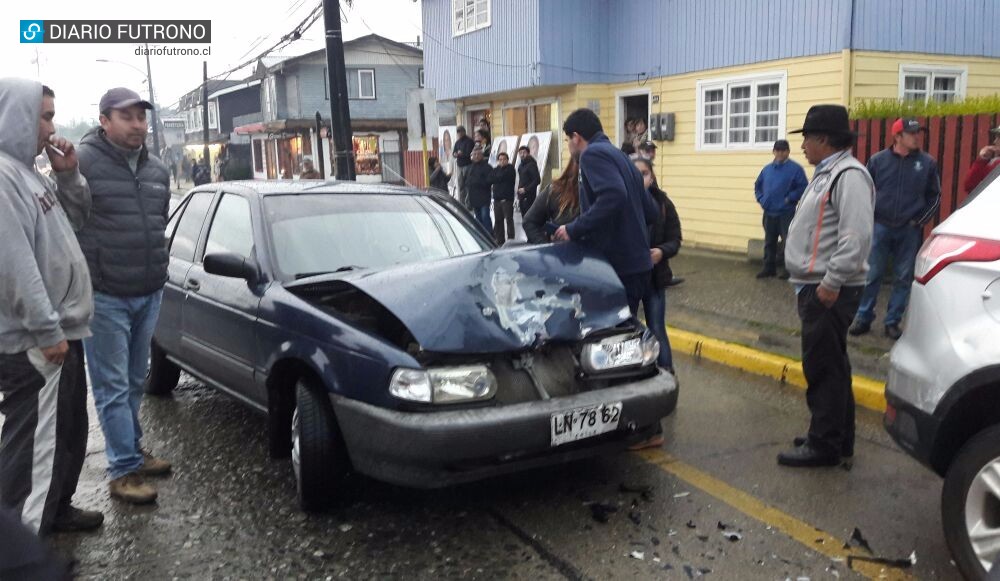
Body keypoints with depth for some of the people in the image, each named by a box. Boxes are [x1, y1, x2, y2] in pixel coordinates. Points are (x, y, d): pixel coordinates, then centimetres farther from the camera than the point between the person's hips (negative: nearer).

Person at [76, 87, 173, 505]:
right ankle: (124, 471, 6)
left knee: (135, 383, 17)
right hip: (105, 297, -6)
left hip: (149, 294, 7)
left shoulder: (157, 170, 11)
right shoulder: (84, 162, -11)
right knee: (113, 388, 0)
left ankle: (134, 451, 31)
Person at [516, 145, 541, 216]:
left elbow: (537, 180, -16)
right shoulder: (520, 166, 16)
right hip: (522, 196, 8)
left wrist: (526, 189, -19)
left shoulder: (531, 164, -10)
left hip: (529, 196, -8)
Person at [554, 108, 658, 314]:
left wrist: (574, 230, -18)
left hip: (616, 265, -10)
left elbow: (613, 196, -26)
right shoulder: (620, 156, 20)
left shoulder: (593, 153, -8)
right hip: (637, 264, 10)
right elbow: (650, 212, 20)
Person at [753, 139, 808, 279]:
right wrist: (761, 199, 6)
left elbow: (803, 187, -12)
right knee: (769, 242, 13)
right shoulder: (767, 168, 10)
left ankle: (786, 268, 1)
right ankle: (769, 268, 23)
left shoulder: (795, 168, -7)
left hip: (786, 213, -6)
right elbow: (757, 186, 20)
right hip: (769, 213, 6)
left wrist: (789, 199, -15)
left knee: (787, 241, -7)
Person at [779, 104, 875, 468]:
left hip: (829, 291, -11)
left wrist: (831, 282, -24)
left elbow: (856, 237, -25)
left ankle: (824, 445, 6)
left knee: (822, 367, -4)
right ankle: (838, 437, 29)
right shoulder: (826, 173, 18)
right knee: (830, 365, 17)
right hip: (816, 286, 11)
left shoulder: (849, 175, -15)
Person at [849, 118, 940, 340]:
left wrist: (921, 220, 1)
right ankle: (863, 318, 11)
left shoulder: (927, 163, 2)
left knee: (903, 279, 5)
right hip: (880, 227, -1)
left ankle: (893, 322, 14)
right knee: (871, 276, 1)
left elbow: (934, 196, 9)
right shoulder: (878, 160, 0)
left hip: (910, 231, 1)